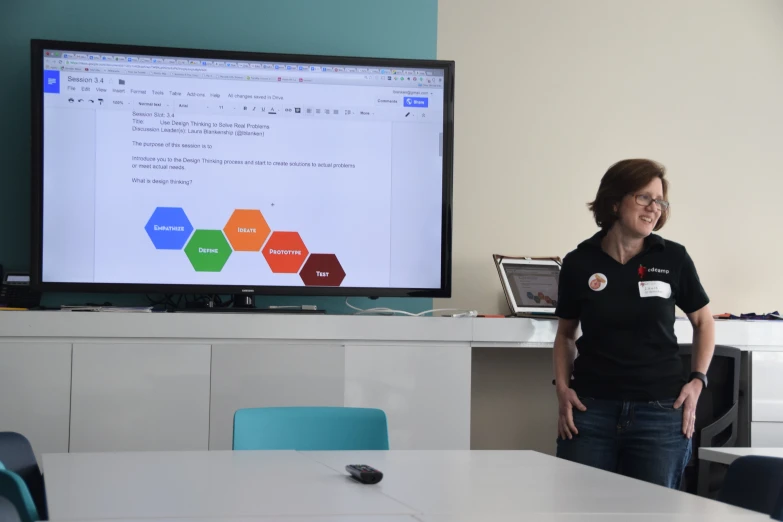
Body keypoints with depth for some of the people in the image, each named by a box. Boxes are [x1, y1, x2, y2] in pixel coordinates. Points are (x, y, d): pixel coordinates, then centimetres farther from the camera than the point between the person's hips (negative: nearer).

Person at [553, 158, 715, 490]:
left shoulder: (673, 259, 0)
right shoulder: (579, 264, 1)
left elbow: (703, 322, 14)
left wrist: (698, 379, 2)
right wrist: (562, 387, 1)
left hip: (661, 412, 0)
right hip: (591, 410, 0)